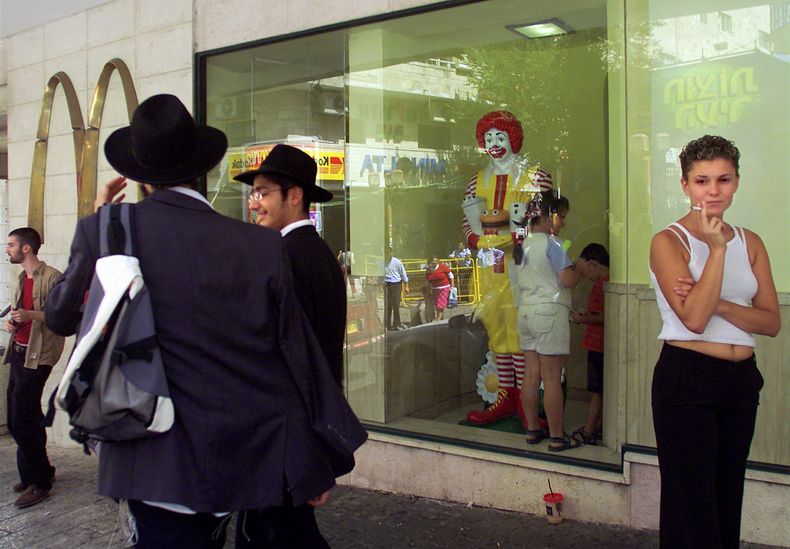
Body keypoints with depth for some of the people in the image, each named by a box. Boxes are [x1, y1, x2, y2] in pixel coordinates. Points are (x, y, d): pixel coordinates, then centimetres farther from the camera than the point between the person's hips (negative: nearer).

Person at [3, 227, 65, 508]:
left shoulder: (51, 277, -10)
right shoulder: (23, 279, 18)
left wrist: (31, 315, -26)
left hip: (37, 356, -9)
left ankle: (38, 482, 3)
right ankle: (41, 472, 26)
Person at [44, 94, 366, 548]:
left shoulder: (105, 230, -8)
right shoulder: (262, 246, -6)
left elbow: (61, 318, 10)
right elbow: (299, 361, -2)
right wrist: (318, 468, 8)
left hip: (156, 470, -1)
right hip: (236, 467, 2)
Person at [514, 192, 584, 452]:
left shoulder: (524, 244, 14)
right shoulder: (551, 242, -10)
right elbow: (568, 280, -14)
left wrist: (571, 268, 19)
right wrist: (580, 269, 5)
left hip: (525, 311, 8)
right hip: (550, 312, -8)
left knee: (531, 376, 11)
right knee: (552, 379, -3)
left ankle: (533, 429, 20)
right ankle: (557, 437, 3)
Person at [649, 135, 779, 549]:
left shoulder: (750, 243, 9)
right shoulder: (669, 241, -7)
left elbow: (771, 321, 0)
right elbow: (693, 318, -19)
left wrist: (716, 303, -15)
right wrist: (716, 249, -18)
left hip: (741, 379, 6)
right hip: (686, 378, -6)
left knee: (728, 493, 16)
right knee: (692, 500, 0)